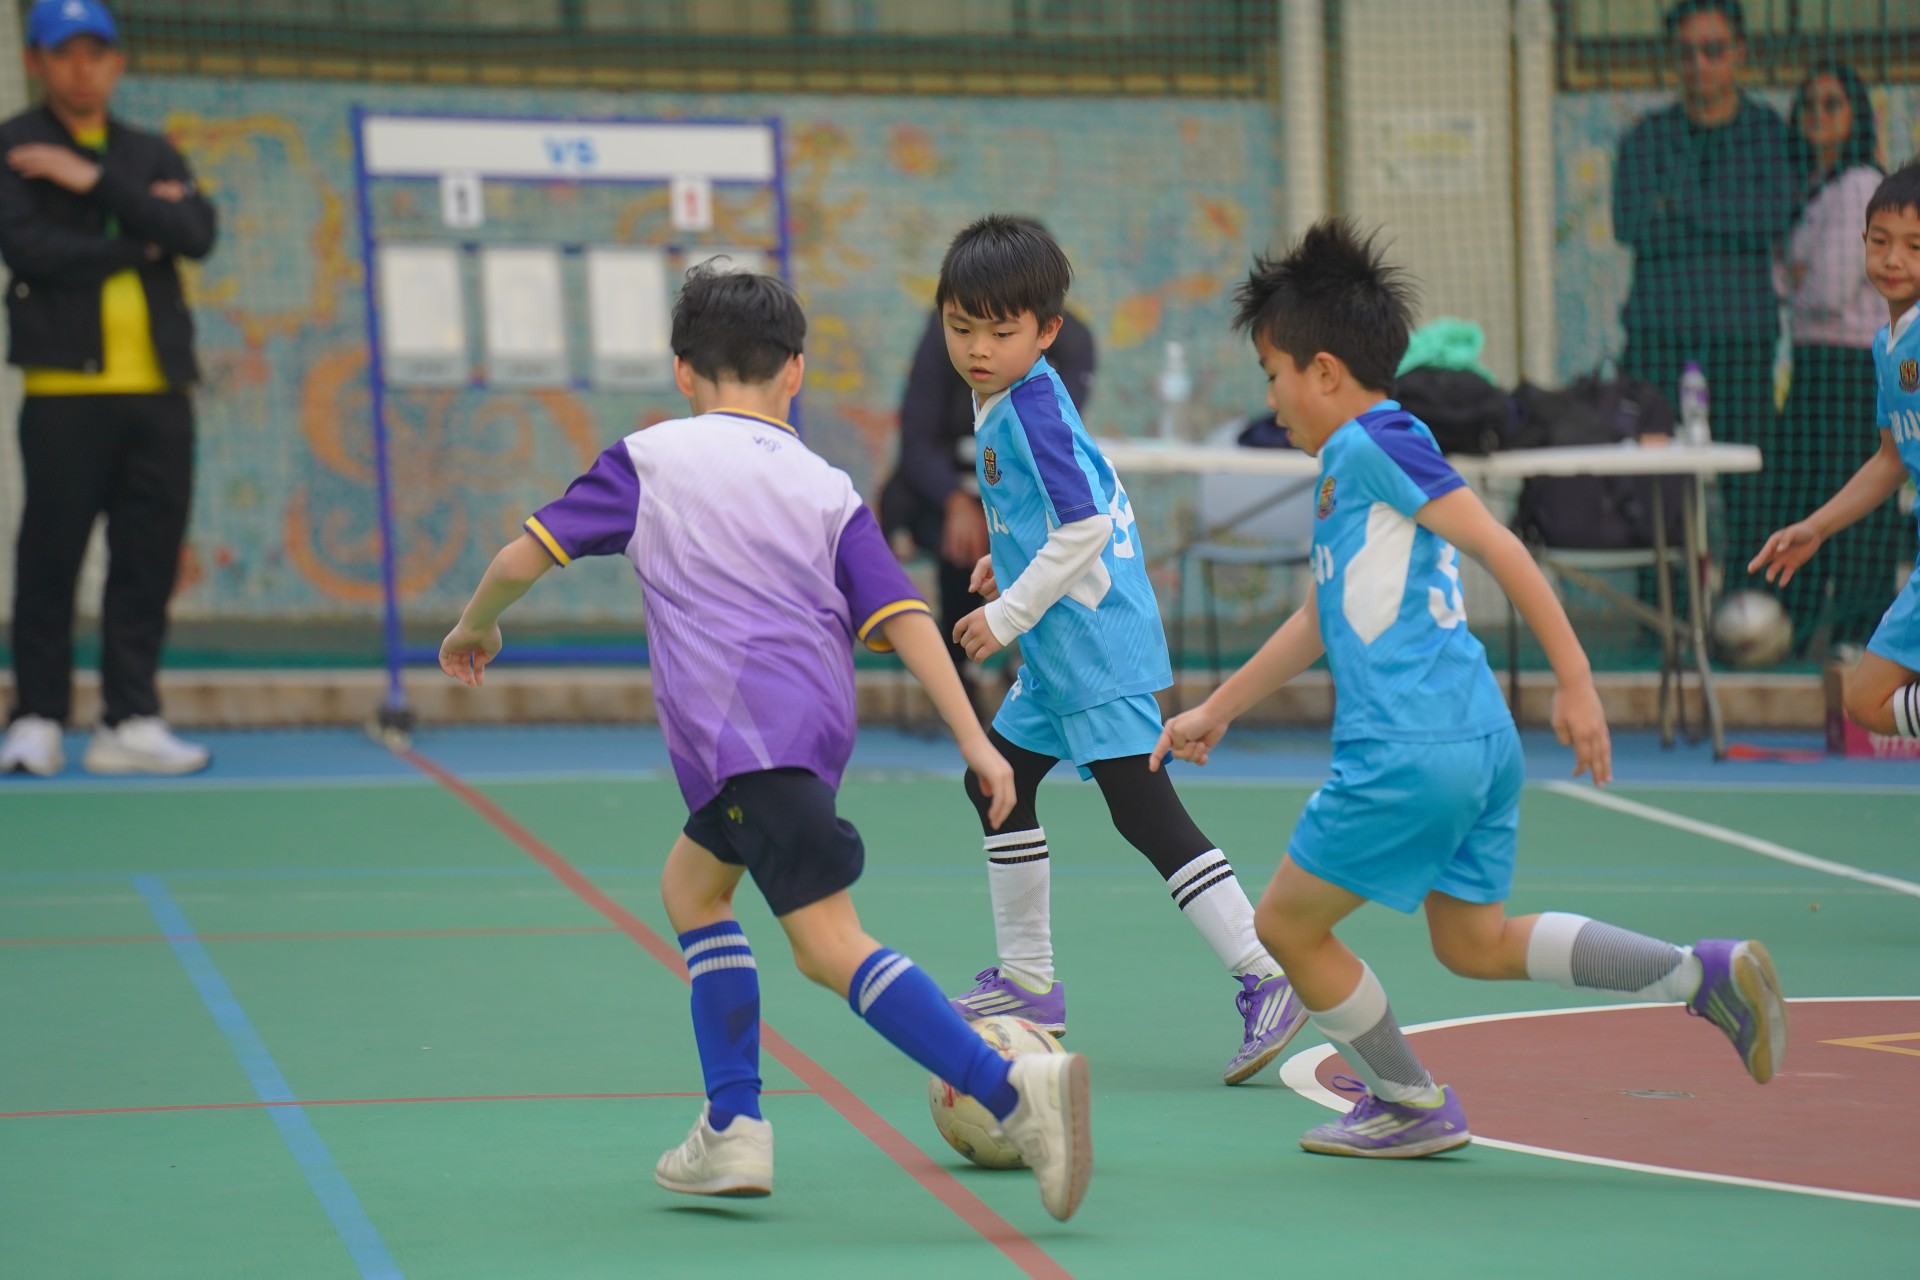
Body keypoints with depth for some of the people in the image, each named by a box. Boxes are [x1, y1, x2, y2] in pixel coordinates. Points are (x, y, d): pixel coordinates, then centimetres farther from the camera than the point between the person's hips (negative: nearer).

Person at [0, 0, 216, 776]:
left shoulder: (153, 157, 17)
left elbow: (197, 235, -1)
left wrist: (94, 182, -8)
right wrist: (139, 238, -3)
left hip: (157, 389, 4)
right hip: (64, 389, -4)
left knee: (149, 562, 1)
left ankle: (130, 720, 4)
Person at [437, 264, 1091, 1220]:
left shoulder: (651, 460, 8)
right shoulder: (828, 490, 16)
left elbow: (525, 557, 8)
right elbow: (903, 619, 5)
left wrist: (475, 627, 28)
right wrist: (974, 741, 3)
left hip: (743, 735, -6)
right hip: (815, 722, 6)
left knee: (830, 944, -13)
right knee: (691, 884, 26)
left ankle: (1014, 1092, -29)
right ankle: (733, 1128, 20)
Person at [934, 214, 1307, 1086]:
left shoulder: (1030, 406, -17)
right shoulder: (1006, 398, 11)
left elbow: (1086, 525, -23)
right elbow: (1092, 497, 24)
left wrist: (1009, 615, -16)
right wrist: (1010, 558, 24)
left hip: (1098, 652, -11)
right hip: (1060, 654, 11)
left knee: (1144, 812, -14)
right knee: (997, 782, 20)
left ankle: (1266, 978, -17)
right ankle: (1027, 982, 30)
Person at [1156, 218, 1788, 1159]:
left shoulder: (1374, 442, -7)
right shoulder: (1349, 465, 21)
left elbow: (1498, 546, -13)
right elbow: (1317, 622, 32)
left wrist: (1575, 678, -15)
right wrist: (1216, 711, 38)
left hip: (1410, 751, -9)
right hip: (1479, 734, 9)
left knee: (1287, 925, 6)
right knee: (1474, 944, 14)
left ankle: (1409, 1106, 15)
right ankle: (1702, 974, 4)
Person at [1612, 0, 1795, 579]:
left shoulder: (1770, 131, 5)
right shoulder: (1647, 138, 7)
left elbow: (1776, 217, -8)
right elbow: (1632, 228, -6)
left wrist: (1685, 205, -8)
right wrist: (1729, 222, -7)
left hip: (1743, 330, -1)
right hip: (1660, 329, 1)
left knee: (1746, 484, -3)